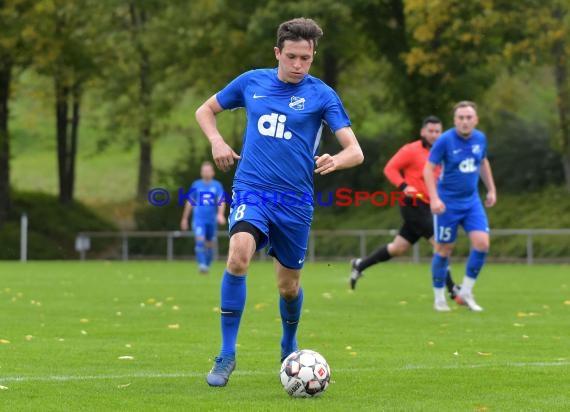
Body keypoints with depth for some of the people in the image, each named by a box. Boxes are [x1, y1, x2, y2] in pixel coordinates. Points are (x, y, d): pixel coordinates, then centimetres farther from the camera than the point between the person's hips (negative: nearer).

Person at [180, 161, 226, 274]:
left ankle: (207, 265, 25)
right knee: (199, 240, -20)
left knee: (210, 244, 9)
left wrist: (220, 214, -28)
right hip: (198, 219, -1)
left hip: (212, 219, 1)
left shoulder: (217, 185, 2)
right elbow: (190, 202, 14)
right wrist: (184, 218, 17)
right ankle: (201, 264, -24)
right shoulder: (196, 185, 5)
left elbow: (221, 201, -9)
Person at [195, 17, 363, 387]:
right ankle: (227, 355, -20)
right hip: (251, 190, 0)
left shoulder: (321, 94, -2)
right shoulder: (251, 82, 4)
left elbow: (355, 152, -7)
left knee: (289, 286, 10)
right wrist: (217, 141, 0)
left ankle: (289, 347, 43)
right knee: (239, 255, -28)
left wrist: (335, 161, -30)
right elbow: (205, 111, 19)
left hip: (295, 200, 0)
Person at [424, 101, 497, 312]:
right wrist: (434, 198, -22)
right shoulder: (445, 140, -15)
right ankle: (439, 298, 17)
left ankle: (466, 291, 6)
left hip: (472, 201, 4)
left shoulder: (480, 138, 0)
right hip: (448, 203, -4)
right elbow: (429, 169, -13)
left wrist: (491, 189, 19)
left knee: (482, 243, -10)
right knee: (443, 249, 3)